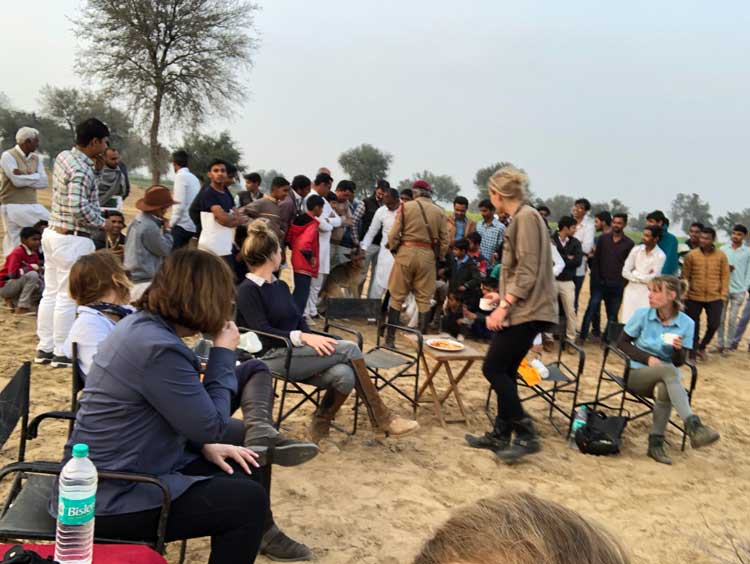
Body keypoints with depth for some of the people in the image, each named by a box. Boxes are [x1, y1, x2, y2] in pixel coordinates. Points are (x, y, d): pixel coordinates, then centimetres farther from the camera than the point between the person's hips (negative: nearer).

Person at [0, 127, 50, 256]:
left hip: (31, 204, 7)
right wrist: (36, 176, -6)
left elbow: (44, 182, 1)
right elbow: (17, 180, -19)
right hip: (13, 206, -6)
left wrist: (24, 178, -11)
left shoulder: (37, 158, 11)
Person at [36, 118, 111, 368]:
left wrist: (96, 168, 7)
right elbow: (79, 206, -28)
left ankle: (45, 348, 22)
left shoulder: (63, 157, 8)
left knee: (51, 293, 14)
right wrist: (100, 223, -12)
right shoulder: (82, 170, -19)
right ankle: (63, 353, 7)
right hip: (73, 240, -9)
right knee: (68, 298, -1)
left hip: (53, 233, 9)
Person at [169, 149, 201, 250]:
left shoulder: (180, 176, -10)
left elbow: (180, 204, -17)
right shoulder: (194, 177, 15)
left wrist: (171, 222, -9)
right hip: (193, 225, 8)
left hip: (182, 225, -8)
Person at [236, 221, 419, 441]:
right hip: (273, 358, -7)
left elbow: (299, 321, 14)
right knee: (349, 349, -18)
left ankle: (320, 426, -1)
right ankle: (381, 417, -9)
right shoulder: (247, 290, -6)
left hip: (295, 354, 7)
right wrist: (303, 338, -25)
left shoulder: (280, 286, 19)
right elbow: (264, 334, -15)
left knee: (344, 375, -23)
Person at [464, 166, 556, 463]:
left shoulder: (526, 217, -13)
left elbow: (529, 272, -19)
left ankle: (526, 435, 0)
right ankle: (500, 435, 19)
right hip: (523, 309, 9)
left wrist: (503, 307, -21)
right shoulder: (521, 218, 15)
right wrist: (503, 296, 24)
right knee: (505, 371, 12)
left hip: (527, 311, -9)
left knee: (493, 368, -6)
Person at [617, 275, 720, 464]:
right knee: (669, 370, -35)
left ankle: (656, 443, -24)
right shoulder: (642, 314, -5)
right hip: (637, 373, -1)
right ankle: (694, 426, -46)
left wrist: (679, 349, -23)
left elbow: (678, 363, 0)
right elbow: (621, 343, 0)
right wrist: (647, 358, -13)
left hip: (666, 377, 1)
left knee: (664, 390, -37)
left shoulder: (686, 324, -3)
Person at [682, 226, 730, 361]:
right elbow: (685, 277, 0)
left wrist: (723, 296, -3)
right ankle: (693, 354, 22)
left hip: (714, 298, 1)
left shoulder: (721, 256, -1)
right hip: (694, 298, 0)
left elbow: (725, 276, 3)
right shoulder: (691, 255, -4)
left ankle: (702, 347, 27)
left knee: (714, 325, -1)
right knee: (694, 327, 7)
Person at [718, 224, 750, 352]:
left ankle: (728, 345, 10)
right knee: (721, 319, 7)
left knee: (732, 320, 0)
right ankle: (720, 344, 17)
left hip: (739, 291, -2)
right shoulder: (723, 249, 3)